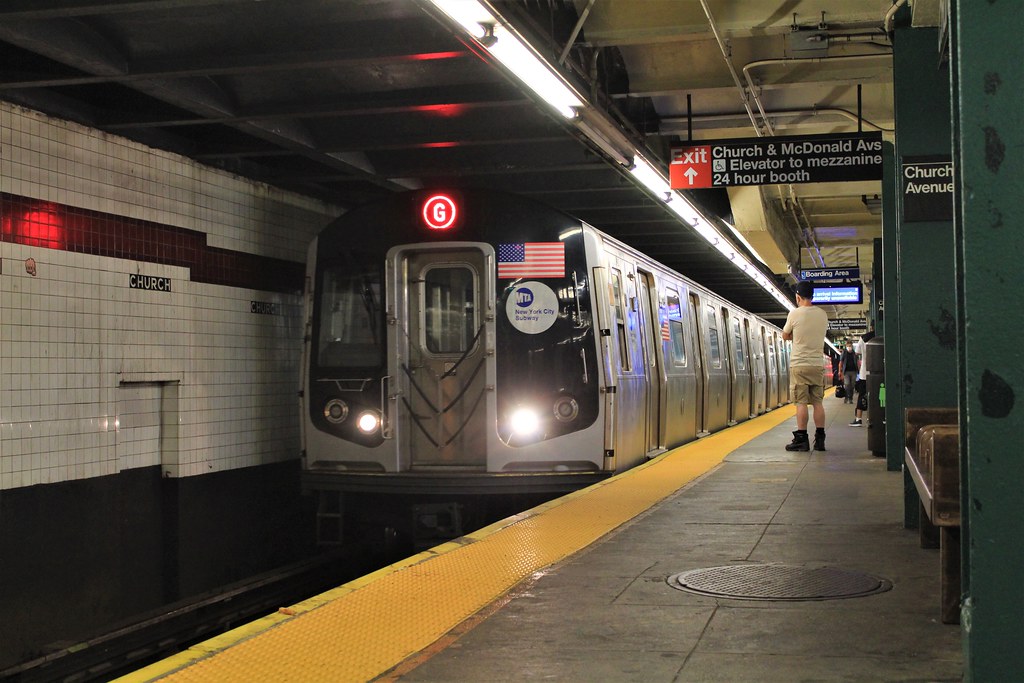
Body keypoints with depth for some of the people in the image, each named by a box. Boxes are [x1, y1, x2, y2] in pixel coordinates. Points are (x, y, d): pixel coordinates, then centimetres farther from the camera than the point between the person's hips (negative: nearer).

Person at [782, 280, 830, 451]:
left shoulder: (795, 313, -8)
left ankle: (801, 439, -4)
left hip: (799, 365, -4)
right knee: (818, 402, 6)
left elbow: (785, 336, 5)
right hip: (817, 364, 4)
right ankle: (820, 439, 6)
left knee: (801, 402, -4)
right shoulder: (823, 314, 6)